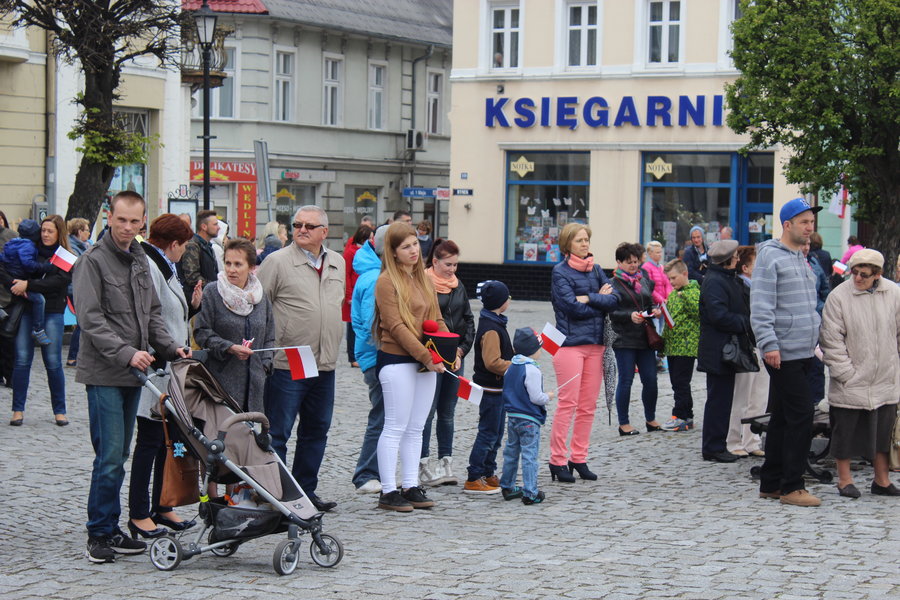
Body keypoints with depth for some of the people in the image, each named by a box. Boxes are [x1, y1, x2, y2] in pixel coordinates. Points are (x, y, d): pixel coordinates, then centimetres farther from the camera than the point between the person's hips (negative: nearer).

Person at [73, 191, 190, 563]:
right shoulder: (93, 261, -8)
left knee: (118, 456, 11)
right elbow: (90, 318, -16)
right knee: (110, 456, -9)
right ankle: (100, 534, -1)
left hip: (133, 372, 7)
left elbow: (151, 313, 20)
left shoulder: (140, 261, 15)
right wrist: (126, 353, -24)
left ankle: (110, 531, 17)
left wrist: (169, 348, 4)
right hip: (104, 374, -7)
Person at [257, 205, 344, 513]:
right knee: (277, 433, -2)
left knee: (316, 431, 12)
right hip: (287, 364, -6)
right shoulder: (277, 262, -7)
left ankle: (305, 490, 23)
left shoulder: (338, 263, 11)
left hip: (325, 364, 6)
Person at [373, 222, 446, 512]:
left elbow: (437, 319, 17)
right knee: (395, 427, -4)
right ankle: (388, 491, 1)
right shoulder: (387, 281, -9)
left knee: (416, 428, 10)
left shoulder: (424, 278, 14)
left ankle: (410, 486, 17)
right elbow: (395, 326, -16)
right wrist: (427, 357, -18)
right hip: (397, 360, -7)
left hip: (427, 361, 7)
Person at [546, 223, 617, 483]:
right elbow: (572, 307, -14)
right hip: (570, 343, -6)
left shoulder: (596, 270, 14)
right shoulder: (560, 271, -3)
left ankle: (579, 459, 14)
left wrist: (588, 299, -12)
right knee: (568, 404, -7)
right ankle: (558, 461, -2)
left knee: (588, 406, 7)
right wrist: (600, 300, -3)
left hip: (595, 344, 6)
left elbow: (613, 300, 2)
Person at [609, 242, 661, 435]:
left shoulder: (644, 280, 14)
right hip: (624, 340, -5)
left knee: (650, 379, 5)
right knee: (626, 380, 0)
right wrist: (630, 316, -24)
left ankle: (651, 419, 20)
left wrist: (654, 311, 1)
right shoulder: (614, 283, -4)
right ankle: (623, 423, 8)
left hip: (644, 338, 5)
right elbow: (612, 313, -9)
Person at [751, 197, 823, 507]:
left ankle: (771, 483, 17)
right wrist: (769, 344, -22)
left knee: (783, 418, 11)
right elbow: (761, 307, -16)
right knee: (801, 417, -10)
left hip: (803, 354, 9)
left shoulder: (802, 259, 18)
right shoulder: (770, 256, -9)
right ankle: (791, 487, -5)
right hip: (783, 354, -9)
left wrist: (815, 339, 20)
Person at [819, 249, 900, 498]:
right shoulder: (838, 297, -11)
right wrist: (846, 373, -12)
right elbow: (832, 340, -9)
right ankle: (845, 480, 19)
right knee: (846, 431, 5)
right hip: (851, 383, -3)